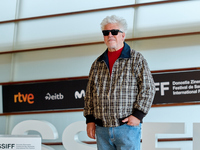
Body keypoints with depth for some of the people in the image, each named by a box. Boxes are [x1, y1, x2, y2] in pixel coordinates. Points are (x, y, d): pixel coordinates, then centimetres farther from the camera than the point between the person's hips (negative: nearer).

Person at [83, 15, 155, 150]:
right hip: (102, 129, 4)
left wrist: (138, 115, -13)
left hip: (128, 127, -4)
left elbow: (148, 88, -3)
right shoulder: (97, 64, 16)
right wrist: (90, 120, 9)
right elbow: (90, 94, 18)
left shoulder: (137, 59, 3)